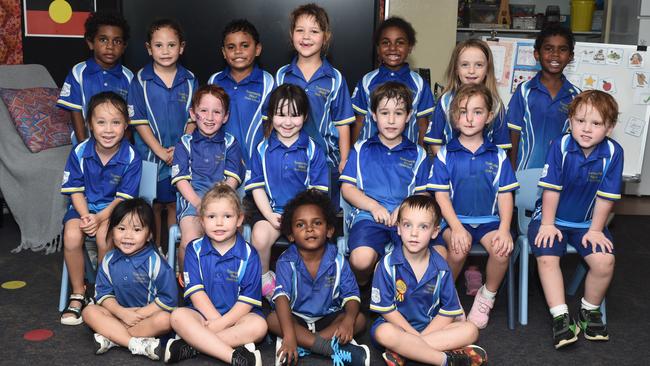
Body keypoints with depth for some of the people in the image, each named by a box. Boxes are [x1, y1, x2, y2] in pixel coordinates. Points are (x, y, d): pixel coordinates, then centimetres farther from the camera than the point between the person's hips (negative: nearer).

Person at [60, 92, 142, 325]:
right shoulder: (80, 152, -7)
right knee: (71, 236, -27)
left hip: (114, 208, -2)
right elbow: (75, 190, -1)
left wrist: (100, 218, -23)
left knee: (104, 238, -31)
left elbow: (124, 197, -11)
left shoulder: (131, 158, -13)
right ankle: (78, 295, -6)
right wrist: (85, 216, -18)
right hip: (84, 206, 2)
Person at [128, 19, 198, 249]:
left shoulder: (189, 81, 1)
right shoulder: (141, 81, -6)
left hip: (182, 156, 2)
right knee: (154, 205, 10)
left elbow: (192, 119, 2)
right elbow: (138, 121, -8)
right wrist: (161, 151, -14)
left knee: (175, 204, 10)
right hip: (151, 154, -1)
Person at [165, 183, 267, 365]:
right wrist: (215, 319, -17)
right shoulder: (195, 249, 2)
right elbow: (196, 291, -6)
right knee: (178, 316, -28)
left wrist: (222, 322, -17)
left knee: (258, 325, -30)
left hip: (237, 315, -1)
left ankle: (192, 345, -29)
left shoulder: (249, 254, -2)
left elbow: (248, 298, -7)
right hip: (203, 314, 1)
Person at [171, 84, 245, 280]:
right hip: (191, 197, 0)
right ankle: (185, 279, 1)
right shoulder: (185, 144, 12)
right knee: (190, 240, -26)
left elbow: (232, 179, 3)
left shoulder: (230, 143, 14)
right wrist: (199, 204, -12)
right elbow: (181, 179, 3)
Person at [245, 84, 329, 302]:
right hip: (269, 210, 1)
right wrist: (270, 215, -9)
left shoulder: (312, 150, 2)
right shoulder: (263, 150, 6)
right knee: (259, 237, -27)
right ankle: (264, 277, 2)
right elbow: (257, 187, 4)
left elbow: (318, 191, 0)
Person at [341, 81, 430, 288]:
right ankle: (361, 287, 3)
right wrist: (373, 206, -6)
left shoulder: (418, 155, 18)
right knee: (361, 259, -33)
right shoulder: (361, 150, 17)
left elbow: (424, 194, 13)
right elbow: (347, 187, 10)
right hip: (368, 216, -1)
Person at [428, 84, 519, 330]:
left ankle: (487, 296, 1)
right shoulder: (445, 155, 2)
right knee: (458, 249, -32)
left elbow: (505, 195, 4)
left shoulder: (497, 156, 7)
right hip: (455, 219, -1)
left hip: (489, 220, 2)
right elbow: (441, 195, -3)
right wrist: (456, 228, -17)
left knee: (502, 250, -28)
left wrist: (504, 229, -12)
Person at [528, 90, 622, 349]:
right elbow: (551, 189, -11)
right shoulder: (560, 146, -15)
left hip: (588, 222, 1)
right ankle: (561, 316, -12)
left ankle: (590, 311, 7)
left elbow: (605, 197, -8)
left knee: (604, 261, -19)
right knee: (547, 257, -24)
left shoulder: (613, 152, -13)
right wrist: (547, 224, -9)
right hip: (553, 217, -1)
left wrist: (595, 230, -6)